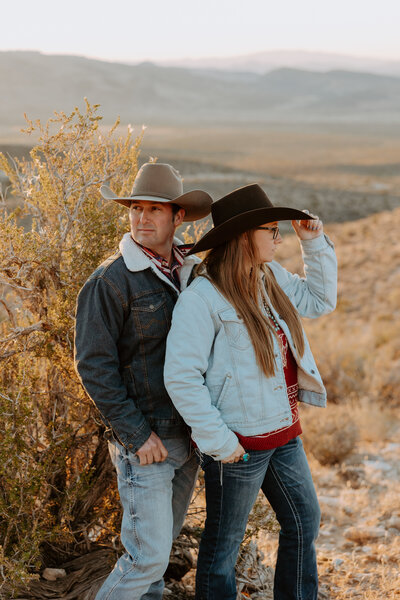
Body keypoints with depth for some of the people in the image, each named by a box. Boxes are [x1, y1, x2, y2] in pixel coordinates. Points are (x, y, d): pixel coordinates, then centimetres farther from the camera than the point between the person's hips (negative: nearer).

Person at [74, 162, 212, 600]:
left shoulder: (190, 272, 7)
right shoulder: (110, 281, -14)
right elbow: (93, 366, -15)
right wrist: (137, 435, -17)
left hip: (187, 436, 7)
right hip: (144, 440, -7)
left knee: (164, 538, 19)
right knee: (149, 555, -6)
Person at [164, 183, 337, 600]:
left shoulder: (271, 278, 4)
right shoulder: (202, 298, -20)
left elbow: (319, 301, 20)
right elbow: (180, 377, -22)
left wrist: (315, 243, 8)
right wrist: (218, 441, -20)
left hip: (282, 432, 9)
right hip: (239, 441, -8)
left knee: (304, 523, 22)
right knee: (223, 543, 9)